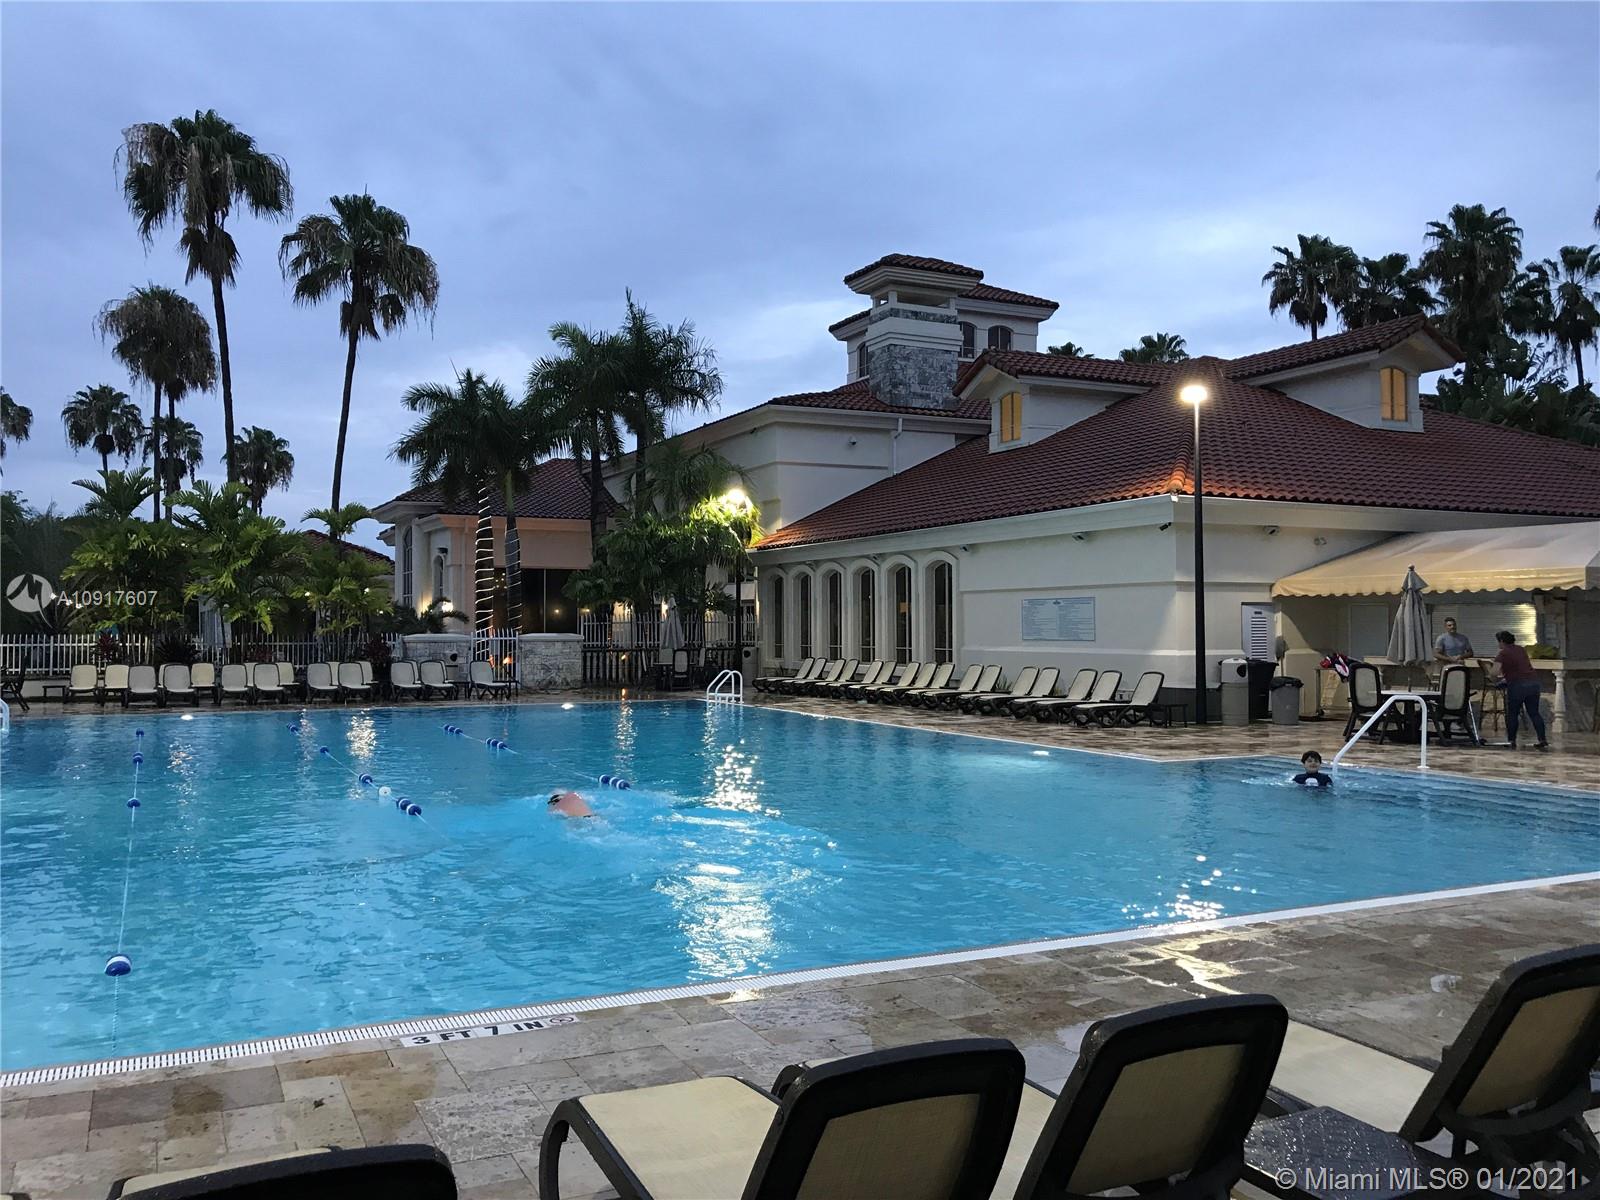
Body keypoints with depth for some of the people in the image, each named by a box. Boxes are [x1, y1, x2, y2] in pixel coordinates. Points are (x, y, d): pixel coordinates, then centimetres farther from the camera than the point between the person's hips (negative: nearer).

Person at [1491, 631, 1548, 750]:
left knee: (1512, 714, 6)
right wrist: (1506, 675, 35)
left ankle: (1511, 741, 9)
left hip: (1518, 684, -6)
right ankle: (1543, 741, 4)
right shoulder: (1521, 650, 17)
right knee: (1534, 713, 9)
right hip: (1533, 681, 6)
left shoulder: (1503, 653, -5)